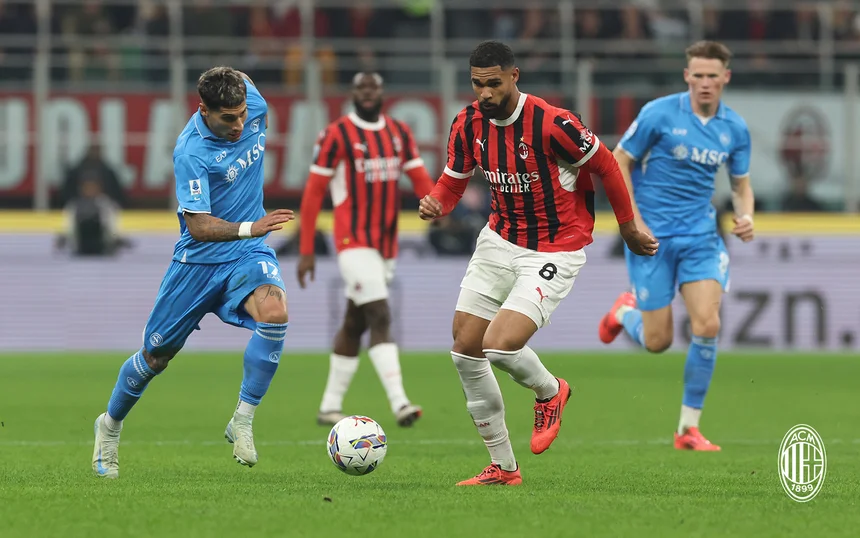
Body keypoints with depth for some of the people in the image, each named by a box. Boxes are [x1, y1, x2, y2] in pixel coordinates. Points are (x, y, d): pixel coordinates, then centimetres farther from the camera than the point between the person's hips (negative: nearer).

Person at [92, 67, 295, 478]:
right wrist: (250, 228, -44)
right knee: (156, 356, 10)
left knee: (274, 313, -30)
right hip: (198, 259, -3)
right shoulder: (191, 152, -26)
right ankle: (111, 425, 39)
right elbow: (199, 228, -29)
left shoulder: (251, 101, -10)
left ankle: (242, 421, -18)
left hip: (247, 256, 3)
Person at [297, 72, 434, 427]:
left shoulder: (399, 134, 11)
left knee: (354, 325, 14)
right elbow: (313, 192, -4)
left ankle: (330, 406, 23)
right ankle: (399, 402, -26)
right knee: (380, 318, -18)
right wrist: (306, 250, -6)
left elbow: (420, 179, 3)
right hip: (354, 242, -7)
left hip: (386, 245, 7)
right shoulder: (337, 135, -6)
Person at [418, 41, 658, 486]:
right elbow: (453, 181, 8)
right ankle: (503, 467, 13)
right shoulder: (469, 124, -4)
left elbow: (605, 166, -10)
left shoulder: (552, 123, -23)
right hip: (499, 241, 7)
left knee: (499, 346, -22)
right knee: (465, 350, 1)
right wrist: (435, 204, -16)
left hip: (554, 252, -7)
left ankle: (550, 392, 15)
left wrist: (628, 228, 1)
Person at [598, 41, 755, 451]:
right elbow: (617, 163, -5)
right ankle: (625, 312, 38)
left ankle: (689, 428, -1)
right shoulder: (659, 114, -11)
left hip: (700, 236, 3)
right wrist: (635, 223, -13)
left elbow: (741, 186, 15)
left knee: (707, 325, -15)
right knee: (657, 341, -1)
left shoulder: (735, 129, 3)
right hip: (653, 236, -3)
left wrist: (745, 217, -7)